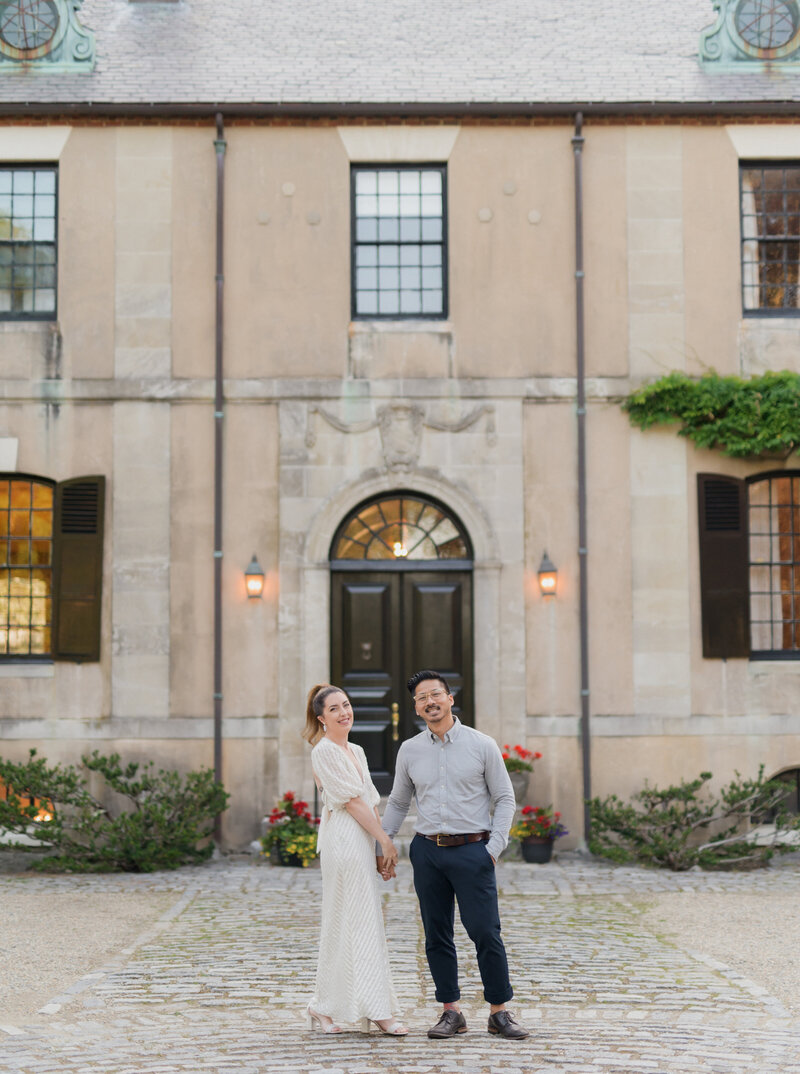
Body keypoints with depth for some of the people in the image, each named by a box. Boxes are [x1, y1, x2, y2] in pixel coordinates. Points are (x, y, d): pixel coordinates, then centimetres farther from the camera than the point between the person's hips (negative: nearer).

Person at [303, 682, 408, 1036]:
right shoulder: (324, 751, -10)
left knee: (345, 924, 10)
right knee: (356, 923, -7)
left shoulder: (355, 751, 18)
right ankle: (377, 1010, -5)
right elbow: (352, 800, -13)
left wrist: (381, 846, 11)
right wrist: (385, 839, -12)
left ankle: (325, 1007, 16)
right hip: (344, 840, -9)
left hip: (361, 841, 9)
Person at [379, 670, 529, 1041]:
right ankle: (451, 1012, 14)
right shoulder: (410, 750, 8)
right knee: (437, 936, 5)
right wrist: (383, 846, 11)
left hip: (472, 850, -3)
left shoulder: (482, 745, 0)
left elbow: (505, 798, 3)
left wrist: (494, 846, -7)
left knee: (486, 933, -6)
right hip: (428, 850, 3)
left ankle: (499, 1013, 4)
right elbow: (397, 802, 18)